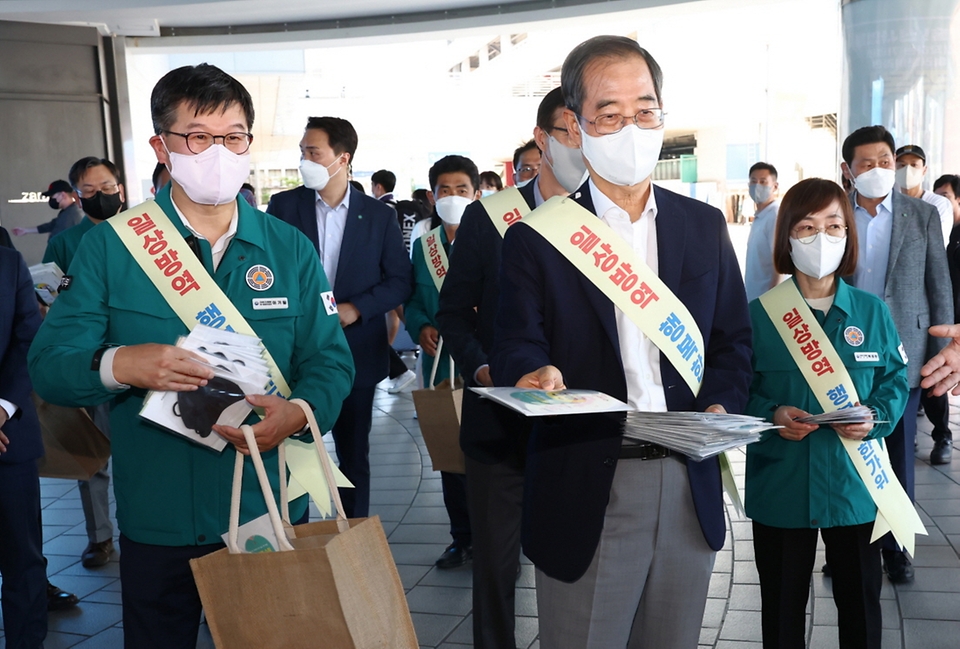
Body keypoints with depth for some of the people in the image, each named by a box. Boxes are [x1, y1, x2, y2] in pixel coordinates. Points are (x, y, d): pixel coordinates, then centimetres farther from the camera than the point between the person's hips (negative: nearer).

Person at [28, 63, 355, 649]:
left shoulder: (290, 249, 2)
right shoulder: (110, 247, -3)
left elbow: (331, 360, -1)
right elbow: (49, 365, -6)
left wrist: (298, 412, -23)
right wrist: (119, 366, -27)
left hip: (271, 513, 1)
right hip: (155, 520, -1)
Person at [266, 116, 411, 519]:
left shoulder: (378, 215, 2)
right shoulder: (283, 206, 1)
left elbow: (400, 281, 2)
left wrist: (355, 309, -12)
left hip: (357, 353, 1)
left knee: (354, 454, 11)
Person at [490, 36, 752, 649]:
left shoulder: (705, 225, 8)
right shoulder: (535, 238, -2)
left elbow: (733, 339, 11)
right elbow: (516, 349, -7)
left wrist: (721, 406, -7)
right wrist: (532, 377, -29)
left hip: (689, 486, 4)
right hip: (585, 490, -3)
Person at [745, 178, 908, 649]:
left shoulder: (872, 312, 3)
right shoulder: (759, 314, -3)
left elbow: (895, 380, 6)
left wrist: (876, 418, -13)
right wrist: (772, 416, -19)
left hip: (855, 486, 1)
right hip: (780, 487, -1)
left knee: (860, 602, 15)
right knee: (782, 608, 13)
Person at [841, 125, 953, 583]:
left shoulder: (923, 216, 3)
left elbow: (940, 287, 3)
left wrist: (944, 353, -2)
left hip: (902, 355, 0)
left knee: (898, 453, 8)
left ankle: (895, 545, 20)